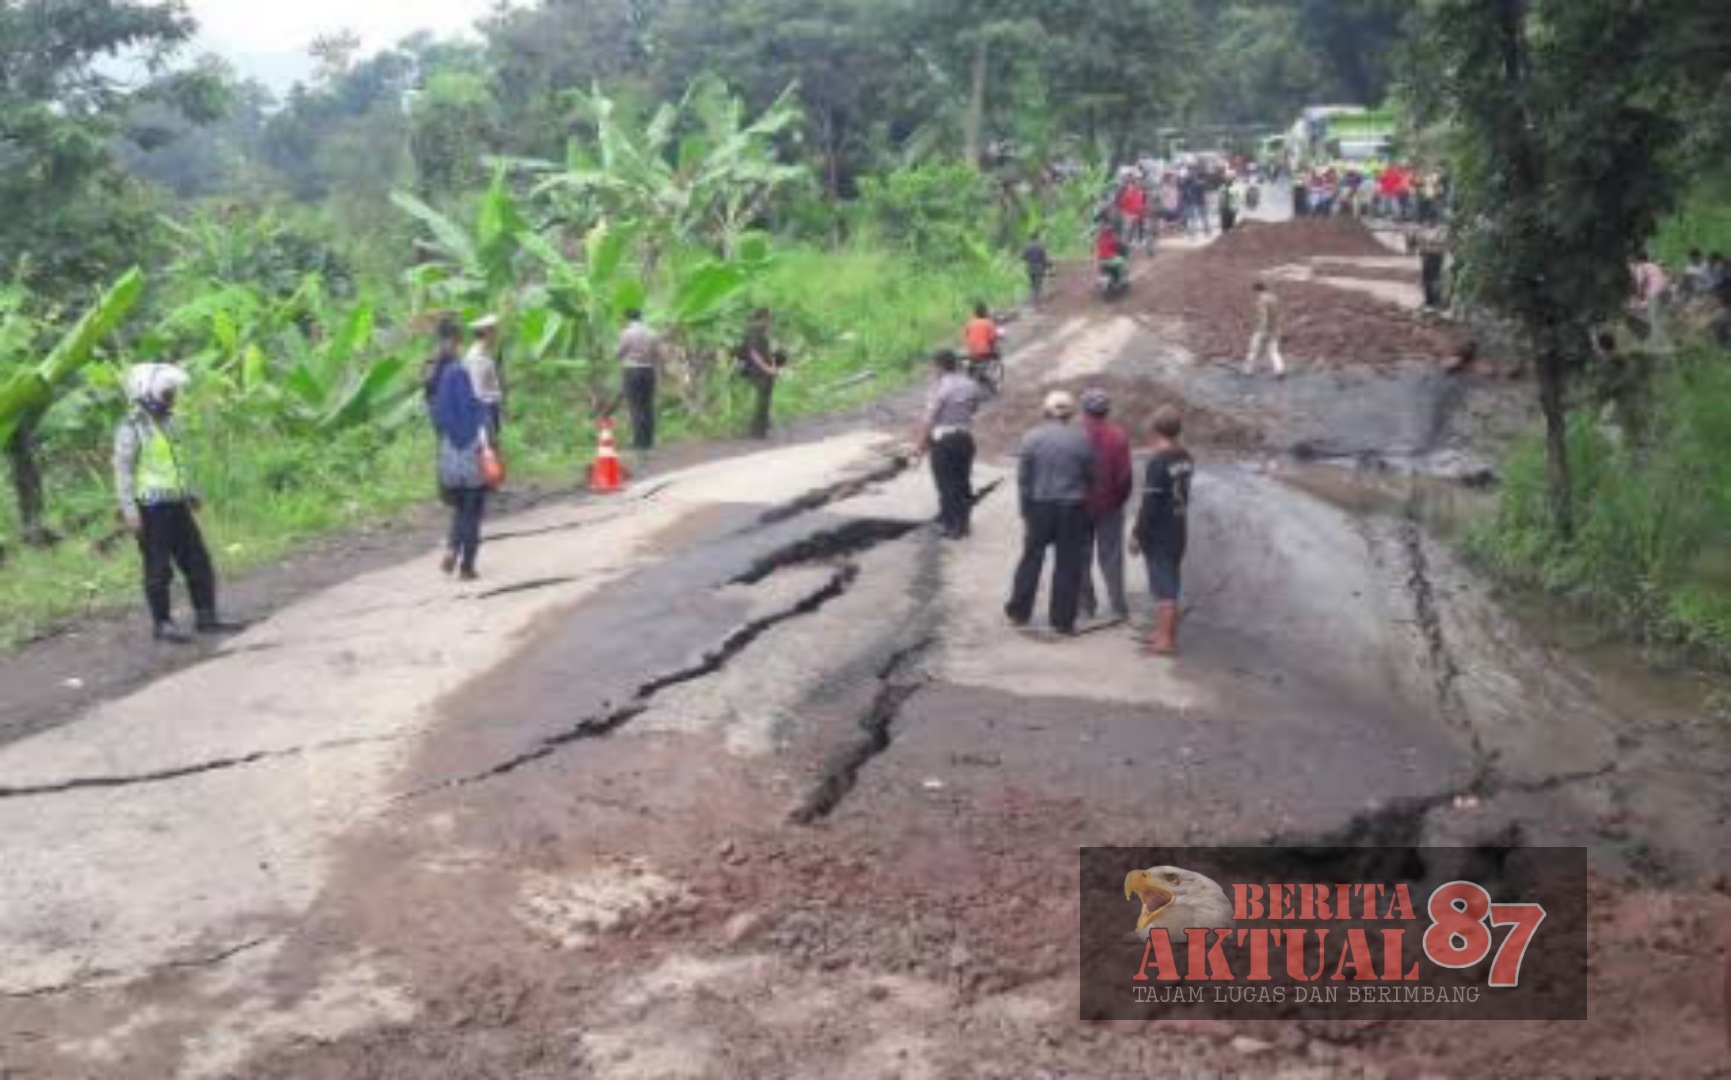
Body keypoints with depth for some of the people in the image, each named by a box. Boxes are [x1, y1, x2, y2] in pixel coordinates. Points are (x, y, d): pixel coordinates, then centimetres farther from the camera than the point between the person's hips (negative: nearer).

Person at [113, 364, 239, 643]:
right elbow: (123, 470, -13)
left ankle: (206, 617, 16)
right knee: (159, 570, -1)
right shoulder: (131, 429, -10)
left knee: (198, 561, 8)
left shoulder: (169, 423, 16)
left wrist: (191, 495, 26)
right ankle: (162, 624, 8)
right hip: (152, 509, -8)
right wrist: (129, 509, -19)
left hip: (177, 506, 8)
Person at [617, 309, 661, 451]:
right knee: (648, 406, 6)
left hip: (632, 371, -4)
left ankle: (639, 441, -7)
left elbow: (620, 353, -2)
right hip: (649, 370, 4)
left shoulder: (626, 333, -6)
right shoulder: (652, 334, 7)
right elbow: (658, 355, 8)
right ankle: (649, 441, 7)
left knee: (635, 406, -4)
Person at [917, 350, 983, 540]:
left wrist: (922, 442, -4)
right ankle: (964, 522, 26)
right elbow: (974, 410, 9)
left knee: (947, 484, 3)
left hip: (943, 440, -6)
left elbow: (929, 419, -15)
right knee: (963, 481, 16)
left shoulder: (940, 387, -17)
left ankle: (951, 526, 9)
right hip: (965, 437, 6)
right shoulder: (972, 385, 1)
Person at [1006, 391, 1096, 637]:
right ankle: (1063, 621, 12)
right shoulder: (1082, 440, -7)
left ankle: (1019, 611, 25)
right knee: (1069, 566, 7)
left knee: (1032, 559, 16)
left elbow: (1023, 478, -2)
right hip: (1073, 508, -1)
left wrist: (1025, 513, 6)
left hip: (1040, 507, 1)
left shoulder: (1033, 438, -6)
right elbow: (1091, 477, -1)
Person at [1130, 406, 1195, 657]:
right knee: (1171, 584, 17)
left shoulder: (1158, 462, -20)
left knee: (1163, 587, -2)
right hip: (1179, 531, 7)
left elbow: (1149, 504, -19)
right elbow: (1182, 494, 10)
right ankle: (1168, 632, 28)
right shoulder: (1186, 458, 3)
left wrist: (1138, 535, -12)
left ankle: (1165, 640, 1)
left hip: (1159, 534, -7)